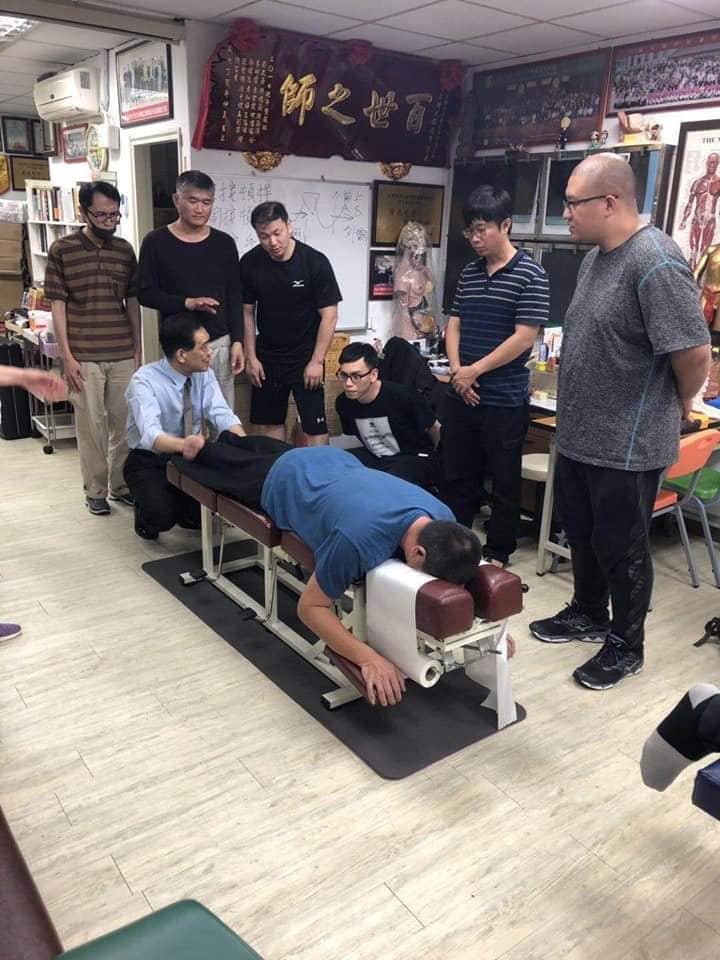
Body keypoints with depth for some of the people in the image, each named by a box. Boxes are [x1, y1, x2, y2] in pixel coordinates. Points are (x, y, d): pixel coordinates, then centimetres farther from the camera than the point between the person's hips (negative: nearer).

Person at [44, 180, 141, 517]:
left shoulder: (125, 250, 7)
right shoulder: (62, 250, -3)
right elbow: (57, 305, -3)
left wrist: (138, 350, 8)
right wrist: (67, 356, -8)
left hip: (123, 354, 3)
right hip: (84, 357, -3)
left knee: (124, 422, 8)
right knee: (91, 426, 4)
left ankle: (121, 485, 23)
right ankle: (95, 491, 18)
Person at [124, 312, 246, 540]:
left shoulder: (205, 375, -6)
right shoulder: (144, 381, -23)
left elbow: (222, 415, -18)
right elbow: (151, 434, -37)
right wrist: (183, 445, -59)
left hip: (191, 458, 5)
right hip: (149, 462, -4)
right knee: (162, 515, -31)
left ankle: (189, 513, 11)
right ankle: (146, 510, 6)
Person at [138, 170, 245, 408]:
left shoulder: (224, 243, 6)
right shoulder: (156, 242, -1)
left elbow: (234, 297, 7)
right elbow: (146, 294, -2)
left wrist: (237, 340, -1)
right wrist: (186, 303, -17)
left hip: (219, 343, 2)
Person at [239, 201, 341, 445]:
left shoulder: (315, 262, -14)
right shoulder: (249, 263, -5)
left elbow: (329, 316, -11)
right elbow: (247, 312, 4)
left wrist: (316, 361, -13)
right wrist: (251, 357, 0)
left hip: (305, 356, -3)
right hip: (267, 357, 3)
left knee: (314, 426, -4)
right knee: (269, 422, 11)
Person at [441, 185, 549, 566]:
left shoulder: (530, 274, -9)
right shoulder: (468, 273, 9)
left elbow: (524, 337, -14)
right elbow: (454, 324, 11)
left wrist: (474, 371, -14)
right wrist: (456, 369, -6)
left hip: (505, 400, -5)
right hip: (460, 395, 6)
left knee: (504, 482, 7)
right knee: (456, 476, 14)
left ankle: (498, 555, 21)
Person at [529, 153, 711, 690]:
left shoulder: (654, 263, -23)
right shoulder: (597, 256, 8)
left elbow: (695, 353, -23)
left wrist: (677, 407, -6)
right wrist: (577, 416, 15)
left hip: (626, 445, -9)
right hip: (578, 435, 9)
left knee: (621, 550, 7)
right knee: (581, 535, 22)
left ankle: (627, 647, 27)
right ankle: (588, 615, 42)